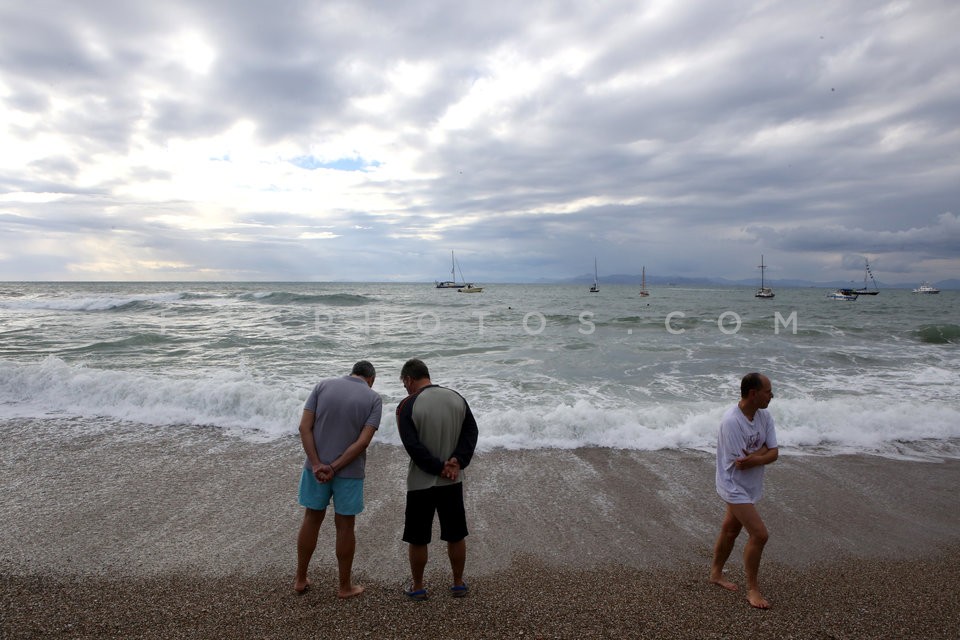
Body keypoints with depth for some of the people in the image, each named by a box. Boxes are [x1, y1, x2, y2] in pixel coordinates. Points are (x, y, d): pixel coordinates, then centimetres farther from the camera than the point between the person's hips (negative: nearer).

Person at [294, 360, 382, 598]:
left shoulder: (323, 386, 0)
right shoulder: (374, 398, -6)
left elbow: (304, 427, -8)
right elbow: (363, 441, -15)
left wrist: (317, 465, -12)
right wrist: (334, 468, -14)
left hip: (316, 467, 2)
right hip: (349, 472, -2)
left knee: (312, 519, 19)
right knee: (345, 526, 11)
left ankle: (300, 579, 30)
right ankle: (345, 586, 23)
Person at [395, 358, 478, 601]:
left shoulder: (407, 406, -12)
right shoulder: (457, 398, 2)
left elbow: (413, 445, -17)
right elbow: (471, 432, -1)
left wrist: (439, 468, -12)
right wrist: (457, 461, -8)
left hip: (421, 483, -4)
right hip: (453, 482, 4)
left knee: (417, 539, 13)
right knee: (456, 536, 17)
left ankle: (418, 588, 26)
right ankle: (459, 584, 30)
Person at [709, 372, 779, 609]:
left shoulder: (764, 416, -3)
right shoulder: (731, 421, -27)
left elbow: (774, 453, -6)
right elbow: (739, 463, -26)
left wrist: (752, 458, -22)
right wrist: (762, 451, -16)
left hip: (749, 486, 8)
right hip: (734, 486, -8)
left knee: (730, 530, 20)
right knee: (759, 534, -10)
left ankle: (716, 574, 37)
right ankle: (752, 589, 7)